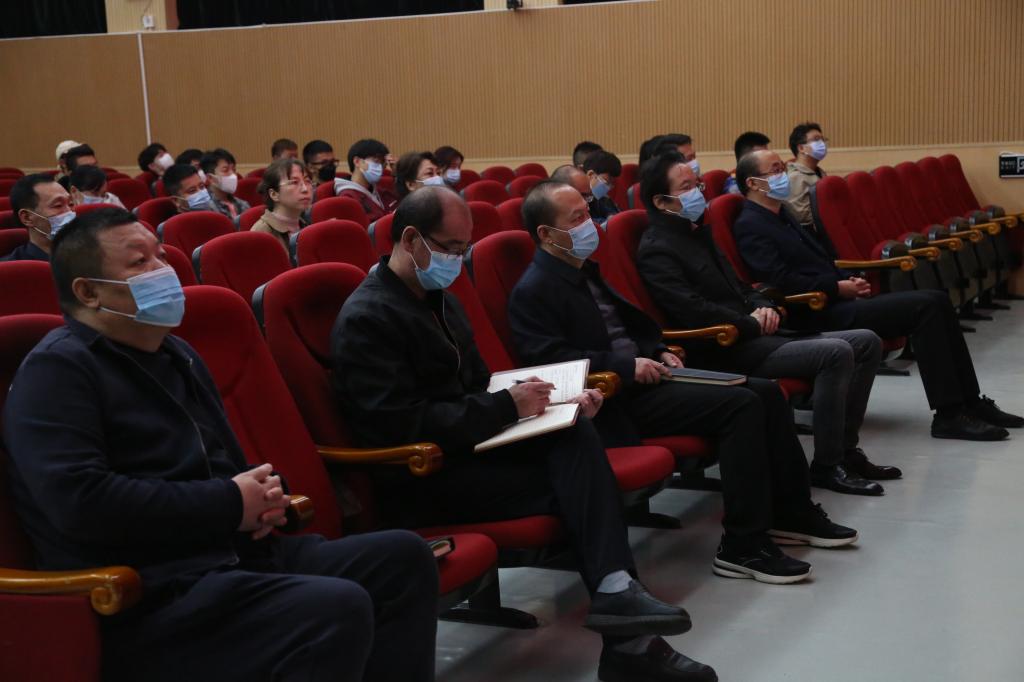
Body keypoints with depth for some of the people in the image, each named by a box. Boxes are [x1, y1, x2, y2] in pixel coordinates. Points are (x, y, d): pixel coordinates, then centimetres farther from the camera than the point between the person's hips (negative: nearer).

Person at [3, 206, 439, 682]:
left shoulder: (175, 354, 21)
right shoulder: (56, 370, -8)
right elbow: (80, 502, -22)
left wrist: (263, 491, 6)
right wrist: (230, 505, -16)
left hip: (232, 555, 9)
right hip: (148, 594, -9)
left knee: (402, 556, -2)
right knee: (339, 610, -29)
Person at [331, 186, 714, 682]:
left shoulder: (437, 298, 16)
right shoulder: (366, 319, -14)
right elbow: (402, 425, -22)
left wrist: (552, 399, 3)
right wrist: (508, 406, -18)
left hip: (465, 448, 8)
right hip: (420, 478, -8)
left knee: (576, 435, -18)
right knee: (570, 483, -18)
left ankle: (615, 590, -27)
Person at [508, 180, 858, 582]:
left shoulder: (585, 270, 18)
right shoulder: (533, 292, -10)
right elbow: (550, 358, -22)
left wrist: (657, 353, 10)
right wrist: (626, 365, -22)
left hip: (640, 378, 10)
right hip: (616, 401, -10)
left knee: (766, 393, 2)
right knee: (740, 406, -23)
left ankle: (791, 512, 14)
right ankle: (743, 546, -19)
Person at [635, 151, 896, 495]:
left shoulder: (698, 231, 20)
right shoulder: (656, 250, -11)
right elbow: (693, 311, -22)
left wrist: (763, 307, 4)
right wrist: (752, 323, -12)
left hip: (753, 335, 10)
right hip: (724, 352, -10)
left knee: (866, 342, 3)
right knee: (836, 353, -25)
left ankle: (845, 449, 7)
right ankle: (827, 466, -15)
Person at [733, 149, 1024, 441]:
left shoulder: (783, 213, 19)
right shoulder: (749, 227, -10)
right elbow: (782, 281, -20)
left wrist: (850, 279, 5)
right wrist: (839, 287, -15)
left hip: (837, 300, 9)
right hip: (819, 313, -9)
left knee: (936, 301, -2)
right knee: (924, 307, -19)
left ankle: (970, 401, 1)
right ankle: (948, 415, -16)